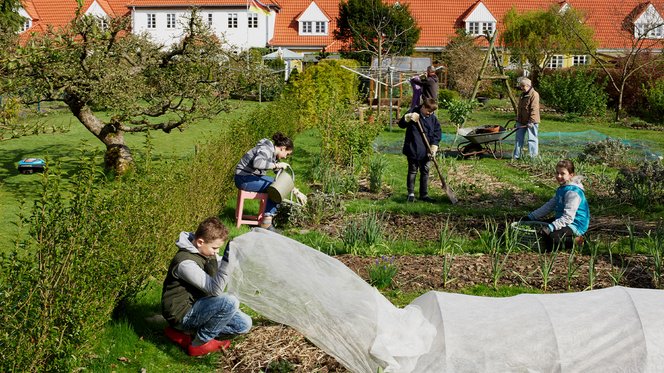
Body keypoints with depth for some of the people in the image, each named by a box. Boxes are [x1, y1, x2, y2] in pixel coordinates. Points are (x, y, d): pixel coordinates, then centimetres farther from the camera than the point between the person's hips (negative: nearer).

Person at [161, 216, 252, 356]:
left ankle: (186, 333, 4)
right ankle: (200, 343, -9)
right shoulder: (185, 262, -27)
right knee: (230, 302, -29)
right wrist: (227, 260, -38)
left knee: (244, 324, 0)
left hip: (198, 305, 10)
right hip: (182, 314, -10)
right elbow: (215, 289, -29)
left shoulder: (206, 250, 1)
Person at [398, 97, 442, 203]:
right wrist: (408, 118, -29)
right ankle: (411, 193, 14)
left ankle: (424, 194, 19)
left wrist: (434, 149, -7)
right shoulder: (414, 114, -5)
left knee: (425, 172, 10)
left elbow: (437, 135, 3)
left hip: (426, 152, 4)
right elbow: (401, 124, -9)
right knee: (412, 171, 5)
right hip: (413, 150, -4)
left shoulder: (433, 119, 2)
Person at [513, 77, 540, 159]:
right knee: (519, 138, 11)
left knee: (532, 139, -2)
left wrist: (531, 121, -23)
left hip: (531, 122, -9)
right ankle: (516, 156, 17)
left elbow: (534, 109, -19)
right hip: (521, 122, 9)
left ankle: (533, 157, 3)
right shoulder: (523, 95, 16)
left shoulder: (534, 95, -13)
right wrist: (518, 119, 20)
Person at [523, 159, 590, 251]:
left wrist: (550, 227, -37)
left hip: (575, 225, -10)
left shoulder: (573, 192, -22)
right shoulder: (561, 188, 10)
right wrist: (530, 217, 7)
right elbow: (549, 206, 13)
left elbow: (568, 217, -28)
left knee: (551, 238, -33)